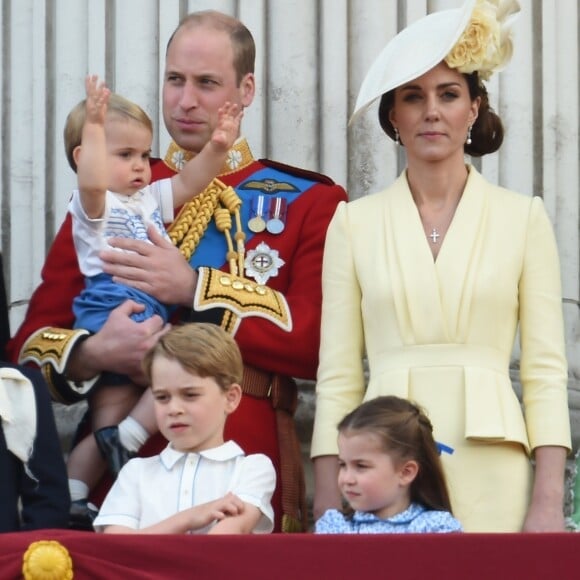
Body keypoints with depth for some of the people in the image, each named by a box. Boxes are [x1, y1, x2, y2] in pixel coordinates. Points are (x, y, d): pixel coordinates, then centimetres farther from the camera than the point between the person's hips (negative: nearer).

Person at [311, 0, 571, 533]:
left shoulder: (523, 218, 6)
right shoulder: (354, 222, 8)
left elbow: (546, 372, 3)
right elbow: (337, 377, 6)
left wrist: (549, 504, -6)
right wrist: (327, 510, -1)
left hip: (492, 477, -1)